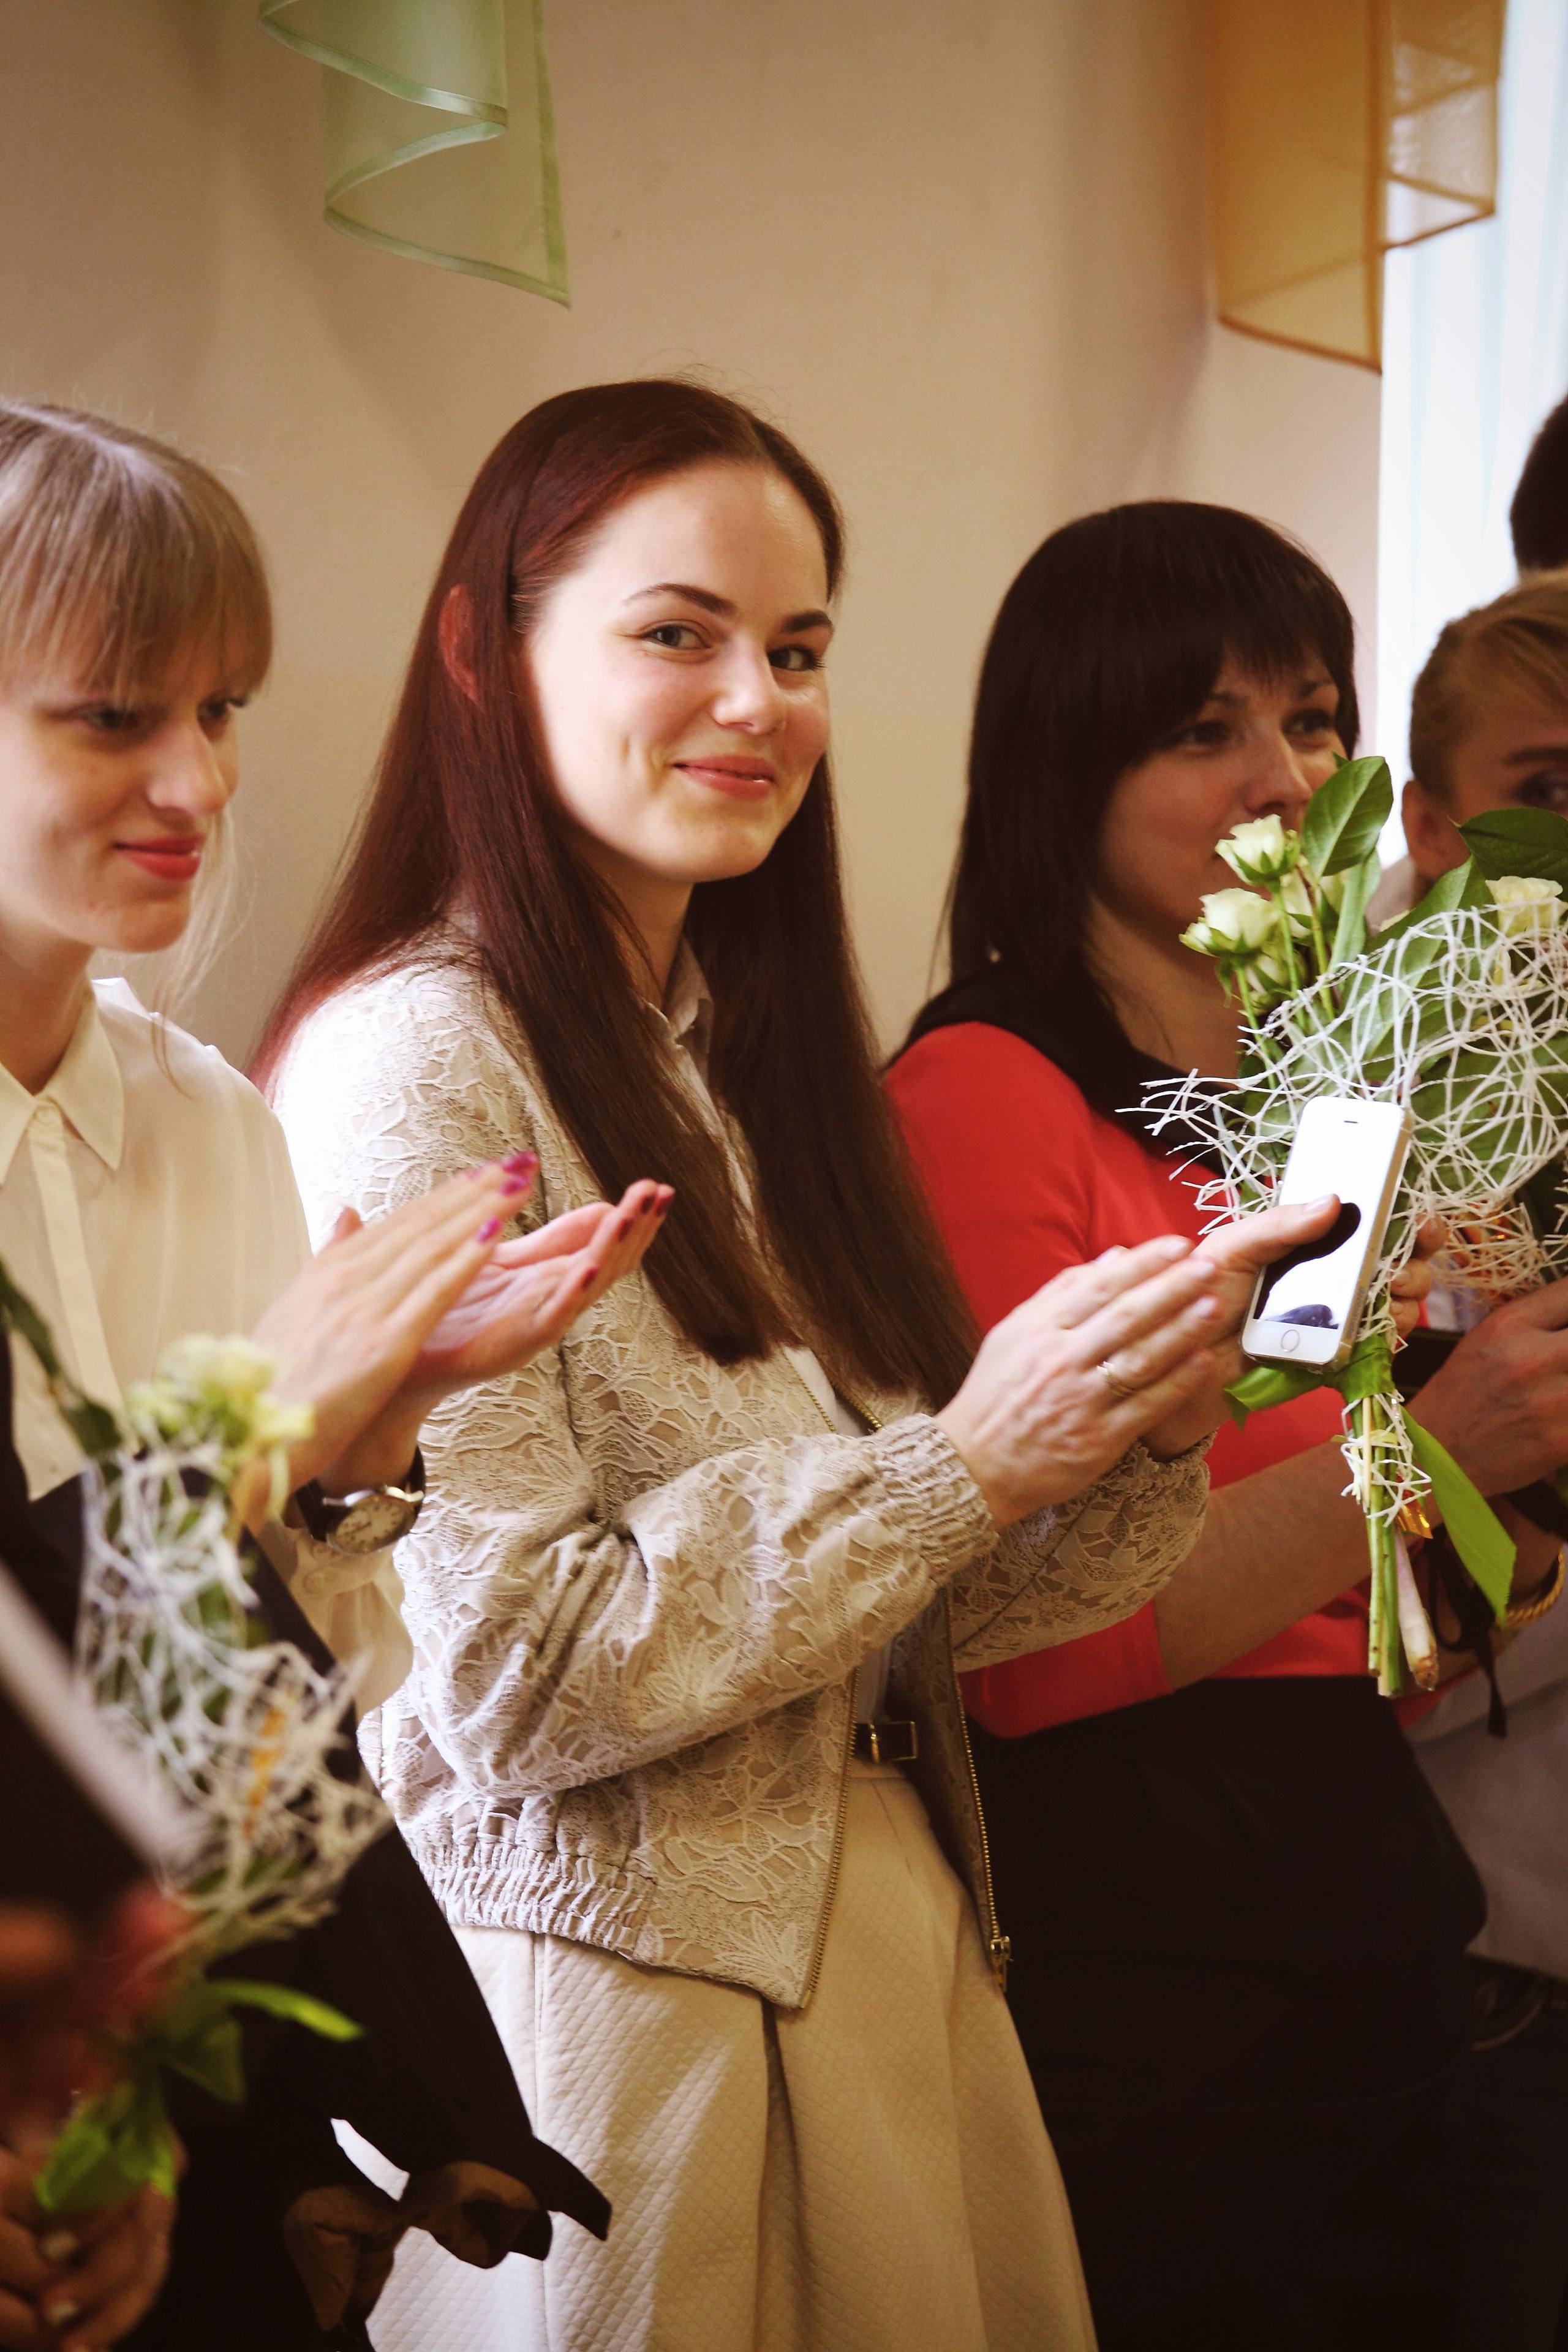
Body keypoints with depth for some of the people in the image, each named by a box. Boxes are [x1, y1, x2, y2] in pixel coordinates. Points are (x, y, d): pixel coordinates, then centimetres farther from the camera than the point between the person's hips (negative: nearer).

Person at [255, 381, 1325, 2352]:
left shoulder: (739, 1057, 10)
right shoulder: (412, 1060, -15)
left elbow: (887, 1615, 8)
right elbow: (503, 1678, -20)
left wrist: (1131, 1421, -8)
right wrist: (964, 1460, -18)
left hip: (890, 1944, 8)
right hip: (618, 2002, -7)